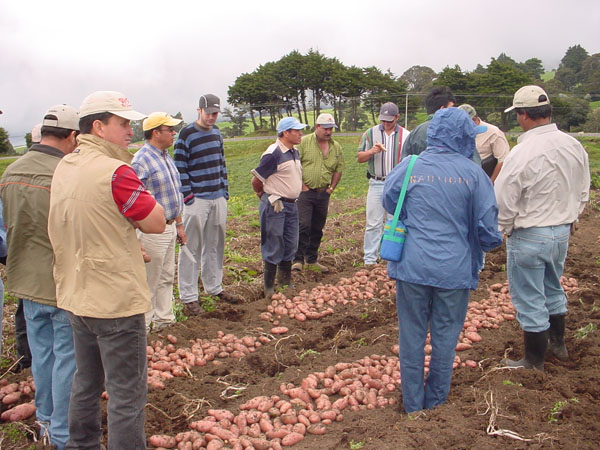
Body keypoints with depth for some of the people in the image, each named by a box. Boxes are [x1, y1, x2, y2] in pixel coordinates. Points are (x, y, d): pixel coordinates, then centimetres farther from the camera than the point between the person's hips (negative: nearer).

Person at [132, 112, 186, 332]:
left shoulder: (166, 157, 11)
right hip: (152, 230, -9)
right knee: (149, 282, 2)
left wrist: (179, 224, 20)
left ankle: (164, 320, 32)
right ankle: (143, 328, 16)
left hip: (169, 227, 9)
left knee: (167, 278, 18)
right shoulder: (141, 161, -18)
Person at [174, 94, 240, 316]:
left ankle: (214, 287, 27)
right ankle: (188, 297, 5)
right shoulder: (186, 135, -8)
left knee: (215, 245, 14)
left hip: (218, 198, 7)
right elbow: (180, 168, -10)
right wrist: (188, 196, -14)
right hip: (197, 200, -6)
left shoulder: (217, 133, 12)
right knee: (191, 248, -2)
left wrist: (225, 191, 13)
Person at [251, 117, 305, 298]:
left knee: (290, 247, 15)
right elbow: (256, 181, -12)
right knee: (274, 249, 0)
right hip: (275, 206, -8)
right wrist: (267, 197, 2)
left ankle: (285, 283, 29)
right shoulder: (273, 154, -17)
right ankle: (269, 289, 11)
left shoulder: (294, 152, 10)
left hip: (292, 205, 8)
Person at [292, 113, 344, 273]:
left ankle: (312, 259, 23)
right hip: (305, 192, -5)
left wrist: (331, 188, 8)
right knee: (303, 226, -11)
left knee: (317, 228, 11)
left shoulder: (336, 147, 10)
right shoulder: (304, 142, -5)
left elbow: (339, 169, 17)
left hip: (323, 193, 5)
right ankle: (298, 259, -2)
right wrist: (302, 186, -10)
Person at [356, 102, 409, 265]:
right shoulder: (370, 133, 6)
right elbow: (359, 158, 7)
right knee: (373, 223, 0)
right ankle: (370, 258, 7)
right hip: (377, 184, 0)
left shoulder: (406, 135, 5)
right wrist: (372, 151, -14)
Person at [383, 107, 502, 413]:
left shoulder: (409, 166, -4)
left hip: (412, 265, 1)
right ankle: (435, 400, 30)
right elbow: (487, 227, -5)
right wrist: (490, 243, 17)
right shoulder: (472, 173, -7)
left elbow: (389, 204, 11)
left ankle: (413, 405, 26)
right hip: (455, 269, -1)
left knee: (412, 334, 13)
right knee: (445, 336, 15)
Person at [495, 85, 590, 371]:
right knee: (553, 289, 27)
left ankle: (534, 362, 21)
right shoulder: (574, 146, -3)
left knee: (530, 301, 7)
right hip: (562, 232, 7)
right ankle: (558, 344, 44)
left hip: (528, 237, -7)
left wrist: (505, 230, -1)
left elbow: (504, 203, -19)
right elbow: (583, 193, 10)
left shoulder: (522, 153, -24)